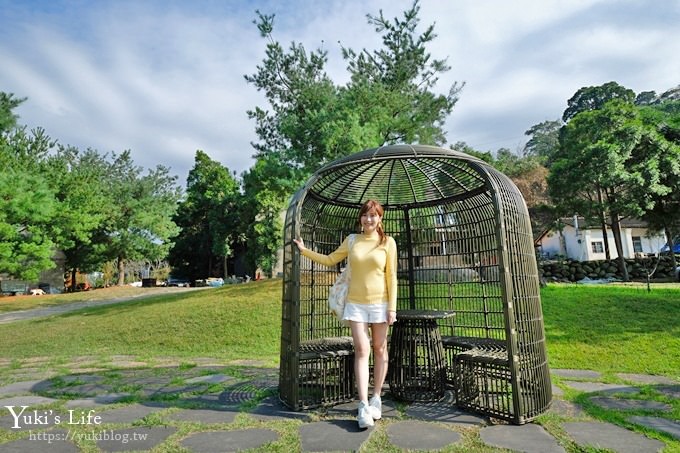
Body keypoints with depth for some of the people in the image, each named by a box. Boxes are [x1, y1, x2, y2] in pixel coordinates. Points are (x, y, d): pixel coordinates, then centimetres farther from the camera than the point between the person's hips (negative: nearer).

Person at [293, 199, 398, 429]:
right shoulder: (351, 240, 5)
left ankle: (376, 399, 26)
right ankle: (363, 406, 2)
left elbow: (391, 276, -3)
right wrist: (305, 251, 10)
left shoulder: (387, 242, -2)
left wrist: (392, 307, -6)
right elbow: (329, 260, 16)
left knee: (379, 350, 9)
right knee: (361, 350, -3)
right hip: (355, 304, 1)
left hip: (379, 303, -1)